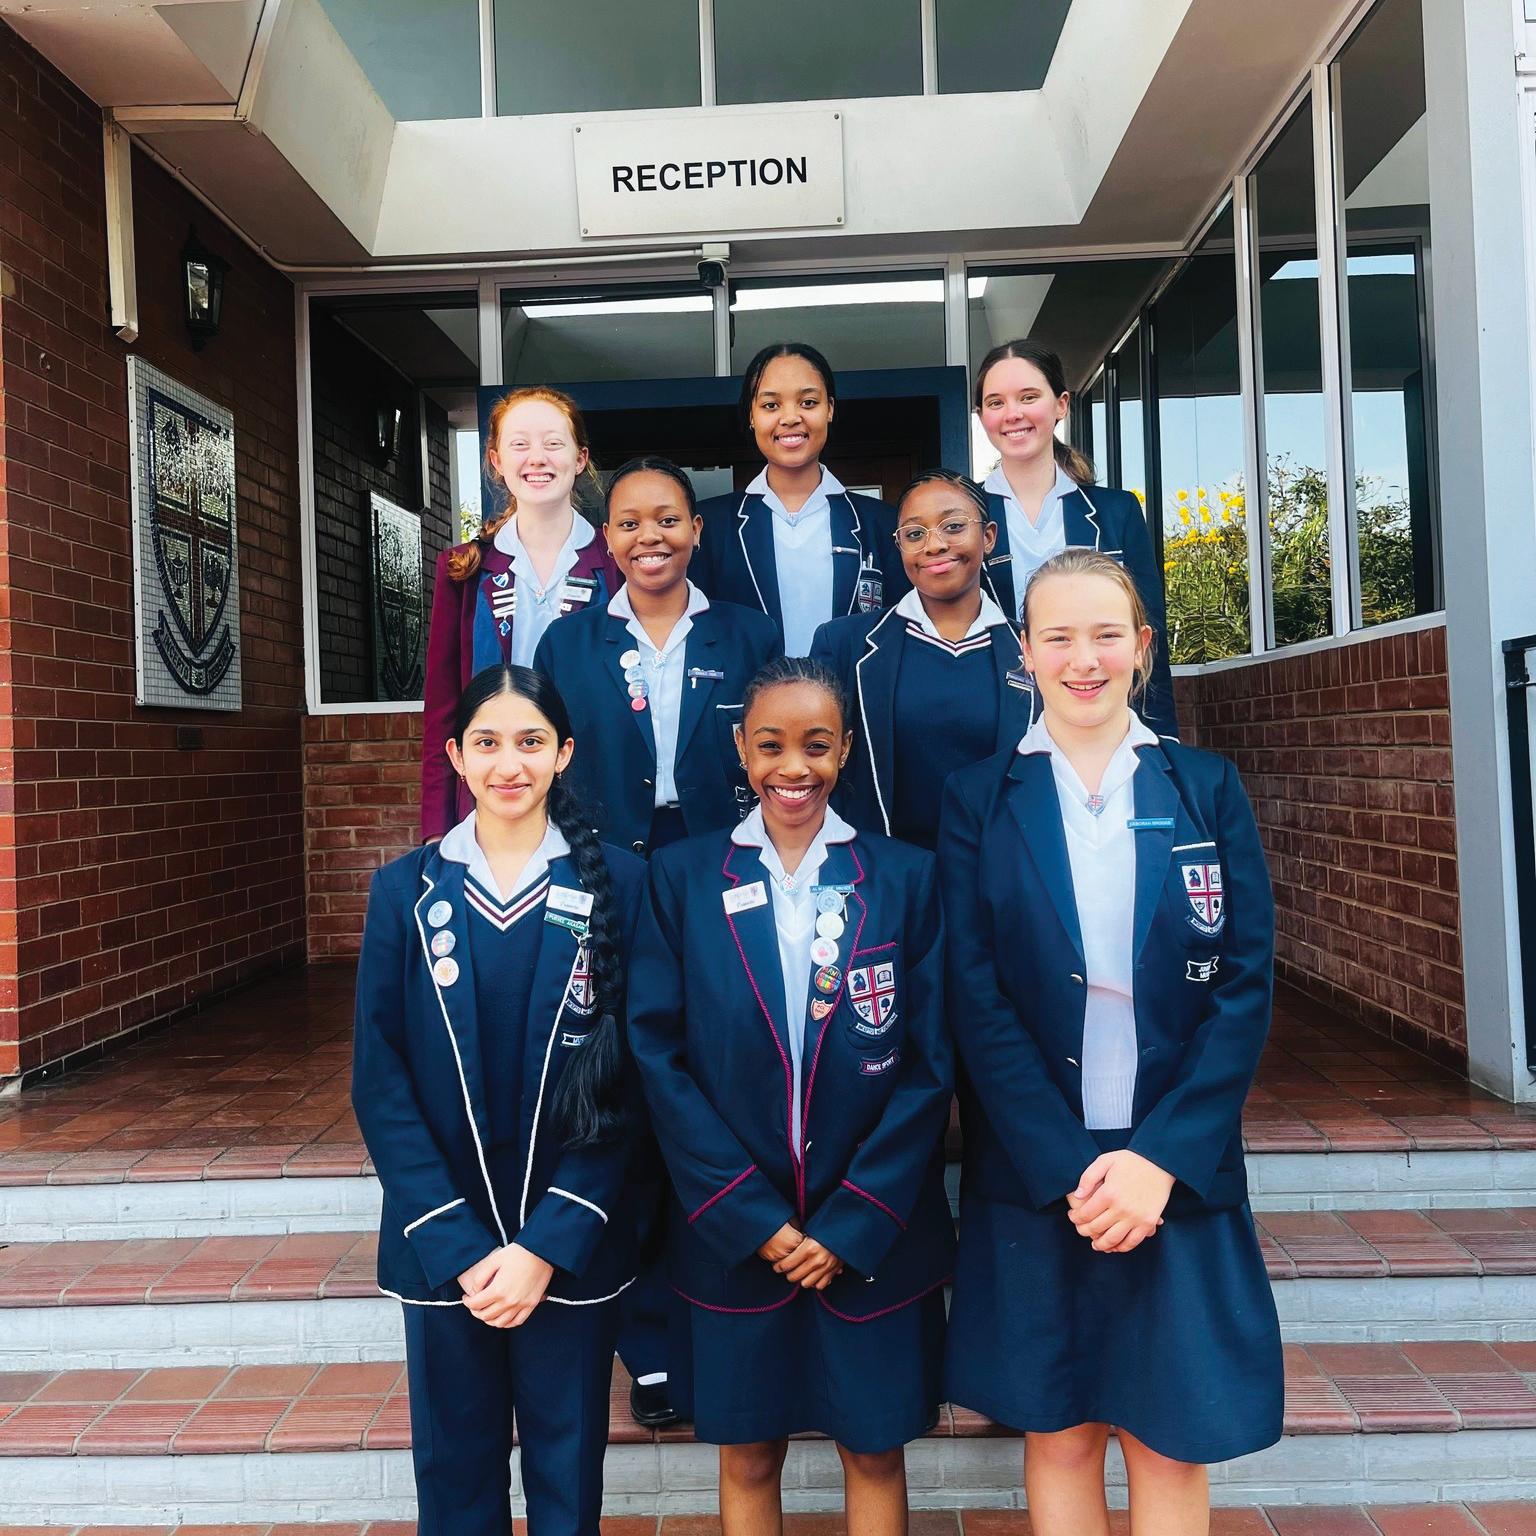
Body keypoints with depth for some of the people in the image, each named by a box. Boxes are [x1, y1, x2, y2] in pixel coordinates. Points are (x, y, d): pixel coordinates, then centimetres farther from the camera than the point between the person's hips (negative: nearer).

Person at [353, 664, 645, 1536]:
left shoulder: (616, 885, -7)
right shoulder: (407, 891, -2)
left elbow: (629, 1081, -8)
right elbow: (381, 1082, -4)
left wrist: (548, 1244, -12)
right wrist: (458, 1246, -10)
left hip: (570, 1246, -1)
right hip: (441, 1244, 1)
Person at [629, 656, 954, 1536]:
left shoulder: (906, 877, -3)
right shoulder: (682, 878, -3)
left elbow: (932, 1064, -4)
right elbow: (658, 1055, -5)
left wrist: (855, 1223, -9)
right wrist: (752, 1218, -10)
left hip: (878, 1231, 0)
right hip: (733, 1230, 0)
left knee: (875, 1451, 16)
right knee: (747, 1457, 16)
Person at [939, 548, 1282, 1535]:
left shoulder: (1208, 789, 2)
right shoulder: (980, 799, -1)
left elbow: (1245, 985, -3)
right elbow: (977, 1000, -6)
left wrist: (1160, 1158, -12)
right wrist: (1068, 1170, -12)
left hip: (1180, 1170, 1)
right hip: (1034, 1174, 0)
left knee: (1172, 1442, 10)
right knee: (1059, 1435, 12)